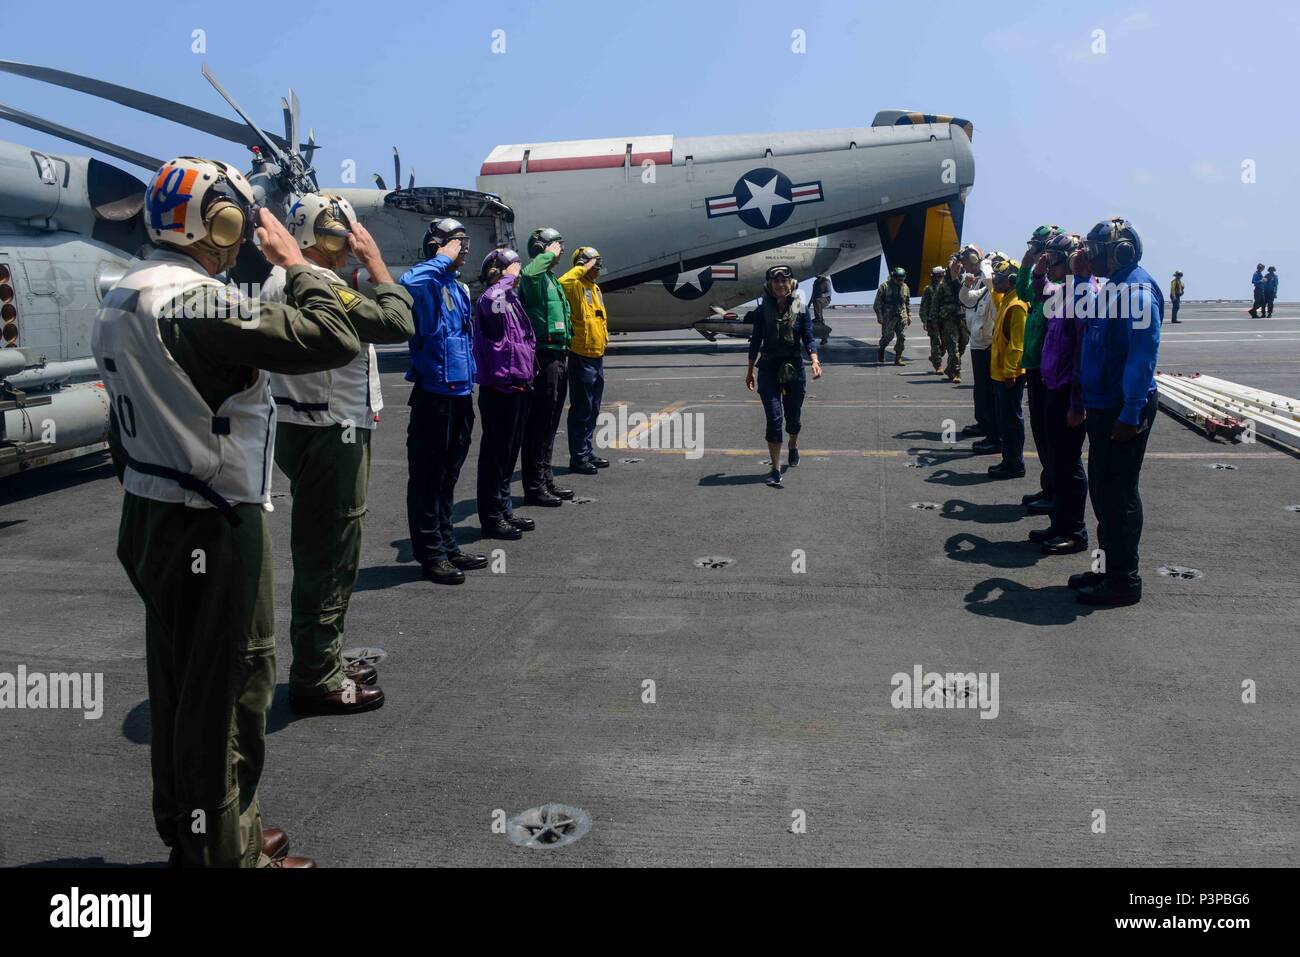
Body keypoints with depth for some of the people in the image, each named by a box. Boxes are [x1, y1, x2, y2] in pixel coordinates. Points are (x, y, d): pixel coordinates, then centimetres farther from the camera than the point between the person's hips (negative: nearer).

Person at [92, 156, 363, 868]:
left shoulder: (119, 301, 10)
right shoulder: (199, 302, -21)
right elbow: (333, 342, -25)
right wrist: (294, 262, -11)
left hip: (148, 516, 10)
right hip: (210, 530, -10)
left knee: (177, 683, 20)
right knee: (227, 690, 3)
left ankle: (187, 834, 36)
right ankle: (224, 853, 17)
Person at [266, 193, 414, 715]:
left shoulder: (281, 278, 13)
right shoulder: (315, 285, -20)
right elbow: (397, 323, -22)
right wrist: (375, 261, -14)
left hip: (309, 431, 11)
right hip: (328, 436, -11)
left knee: (322, 554, 19)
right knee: (328, 558, -2)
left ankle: (324, 662, 32)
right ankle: (317, 679, 10)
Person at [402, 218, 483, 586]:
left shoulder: (458, 286, 16)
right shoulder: (428, 282, -10)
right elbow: (408, 282, -36)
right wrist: (444, 259, -22)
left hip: (461, 394, 9)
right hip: (434, 394, -9)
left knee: (447, 476, 17)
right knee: (427, 478, 1)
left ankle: (448, 547, 27)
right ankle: (431, 555, 8)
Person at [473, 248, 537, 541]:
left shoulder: (512, 300, 16)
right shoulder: (488, 300, -14)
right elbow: (491, 301, -40)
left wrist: (528, 375, 21)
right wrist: (508, 278, -23)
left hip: (517, 387, 9)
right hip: (498, 388, -9)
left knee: (510, 451, 16)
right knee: (495, 453, -2)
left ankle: (504, 511, 27)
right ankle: (492, 518, 5)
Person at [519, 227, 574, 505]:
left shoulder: (552, 279, 20)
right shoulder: (536, 277, -11)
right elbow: (527, 274, -38)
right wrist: (548, 254, -21)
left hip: (558, 355, 10)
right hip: (544, 355, -10)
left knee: (550, 422, 16)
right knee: (539, 422, -6)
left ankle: (546, 480, 25)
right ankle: (534, 486, -1)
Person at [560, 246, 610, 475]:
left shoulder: (595, 288, 17)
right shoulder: (575, 286, -11)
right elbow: (562, 282, -36)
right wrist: (583, 267, -24)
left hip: (597, 356, 9)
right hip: (581, 357, -9)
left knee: (593, 409, 15)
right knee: (581, 410, -4)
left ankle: (588, 452, 25)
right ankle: (578, 458, 2)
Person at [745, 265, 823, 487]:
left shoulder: (800, 310, 0)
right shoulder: (762, 311, 1)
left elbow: (808, 338, -3)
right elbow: (755, 342, 6)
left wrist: (815, 360, -21)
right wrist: (750, 372, 9)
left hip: (794, 368, 1)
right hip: (769, 369, -1)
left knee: (793, 417, 13)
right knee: (774, 418, -10)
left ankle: (793, 446, 47)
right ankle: (775, 471, -7)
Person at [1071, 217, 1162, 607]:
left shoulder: (1137, 288, -16)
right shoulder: (1112, 287, 14)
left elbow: (1143, 353, -23)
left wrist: (1131, 412, -25)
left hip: (1123, 409, -10)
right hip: (1104, 406, 10)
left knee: (1118, 492, -3)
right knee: (1103, 489, 15)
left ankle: (1124, 580, 6)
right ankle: (1113, 568, 26)